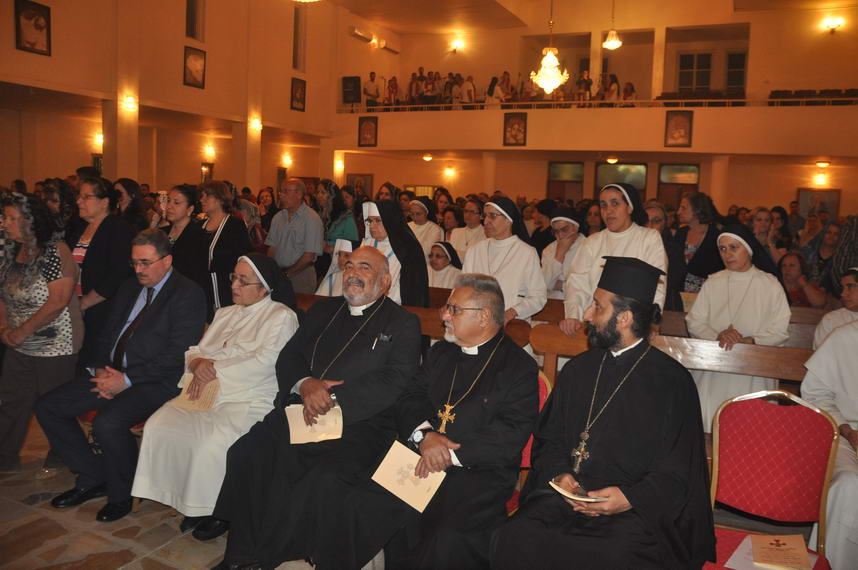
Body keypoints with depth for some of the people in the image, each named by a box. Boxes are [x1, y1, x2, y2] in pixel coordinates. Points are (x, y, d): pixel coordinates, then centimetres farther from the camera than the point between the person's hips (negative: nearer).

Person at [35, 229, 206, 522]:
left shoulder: (188, 294, -11)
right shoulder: (129, 288, 15)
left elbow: (177, 355, -17)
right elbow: (108, 335, 18)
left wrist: (127, 380, -17)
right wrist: (101, 369, -2)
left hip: (155, 381, -8)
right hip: (111, 373, 9)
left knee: (108, 423, -31)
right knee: (47, 407, 1)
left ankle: (121, 494, -2)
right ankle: (92, 479, 13)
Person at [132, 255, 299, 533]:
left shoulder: (281, 316, 0)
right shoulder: (224, 314, 24)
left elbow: (264, 362, -12)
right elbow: (194, 351, 21)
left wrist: (215, 370, -10)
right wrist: (197, 363, -4)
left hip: (248, 400, -7)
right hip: (206, 393, 7)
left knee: (211, 443, -31)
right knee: (159, 426, -17)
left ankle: (211, 509, -5)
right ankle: (182, 498, -2)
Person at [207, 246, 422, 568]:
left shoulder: (402, 323, 3)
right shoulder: (324, 310, 20)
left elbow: (396, 381, -9)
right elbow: (289, 356, 16)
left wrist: (334, 400, -15)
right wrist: (304, 383, -8)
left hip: (359, 424, -5)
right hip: (299, 412, 5)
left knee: (325, 480, -29)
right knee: (245, 454, -17)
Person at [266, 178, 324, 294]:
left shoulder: (312, 219, -10)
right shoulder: (278, 217, 10)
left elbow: (309, 256, -14)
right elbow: (272, 247, 8)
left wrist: (287, 274, -11)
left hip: (301, 275, -5)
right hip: (277, 274, 5)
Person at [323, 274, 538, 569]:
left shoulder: (519, 366, -1)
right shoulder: (440, 353, 18)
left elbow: (512, 435, -11)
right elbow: (409, 401, 13)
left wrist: (452, 454, -18)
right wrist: (423, 435, -9)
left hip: (478, 473, -5)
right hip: (420, 463, 5)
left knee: (449, 542, -31)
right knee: (356, 507, -15)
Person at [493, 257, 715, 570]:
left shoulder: (672, 381, -2)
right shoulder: (578, 370, 12)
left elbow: (679, 470, -3)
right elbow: (549, 438, 16)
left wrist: (631, 498, -17)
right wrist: (559, 474, -4)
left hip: (638, 508, -3)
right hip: (568, 495, 3)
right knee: (513, 540, -23)